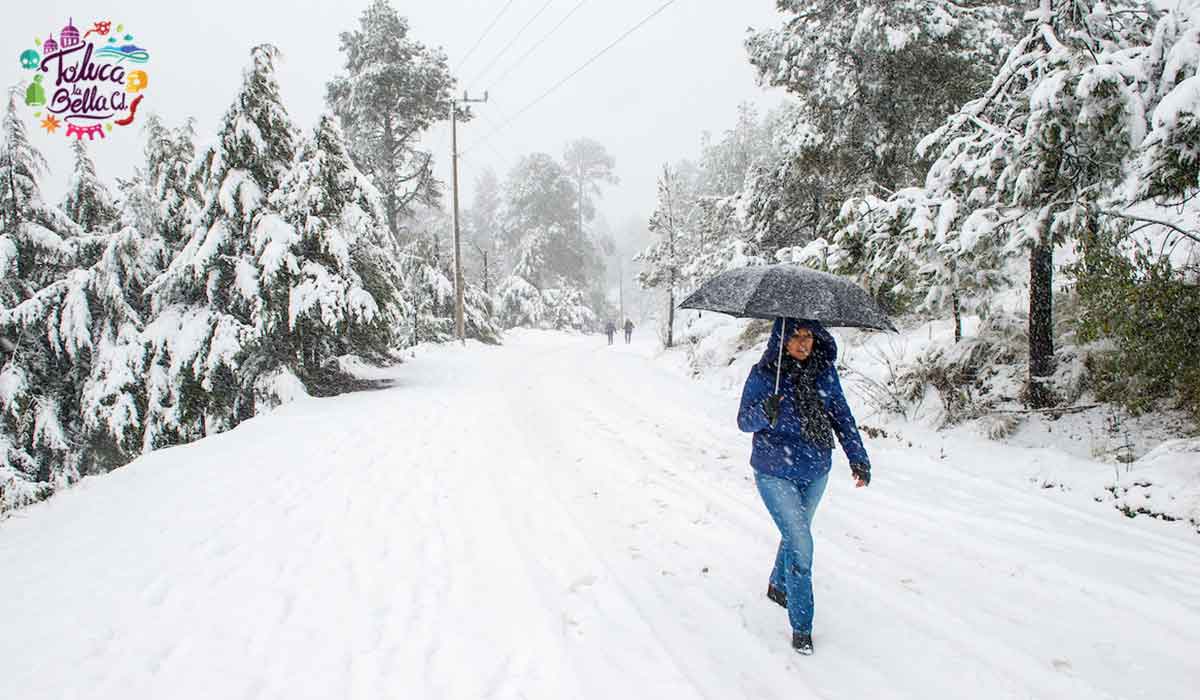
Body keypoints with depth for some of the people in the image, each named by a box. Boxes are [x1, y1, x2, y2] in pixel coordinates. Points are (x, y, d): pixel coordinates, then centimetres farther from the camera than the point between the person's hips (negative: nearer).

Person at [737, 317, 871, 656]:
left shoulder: (825, 370, -3)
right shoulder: (763, 374, -14)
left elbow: (841, 414, 5)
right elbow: (744, 421, -14)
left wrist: (857, 457, 2)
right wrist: (764, 413, -36)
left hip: (815, 471, 5)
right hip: (776, 474, -5)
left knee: (796, 533, 22)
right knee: (800, 543, -11)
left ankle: (778, 586, 49)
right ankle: (801, 626, 3)